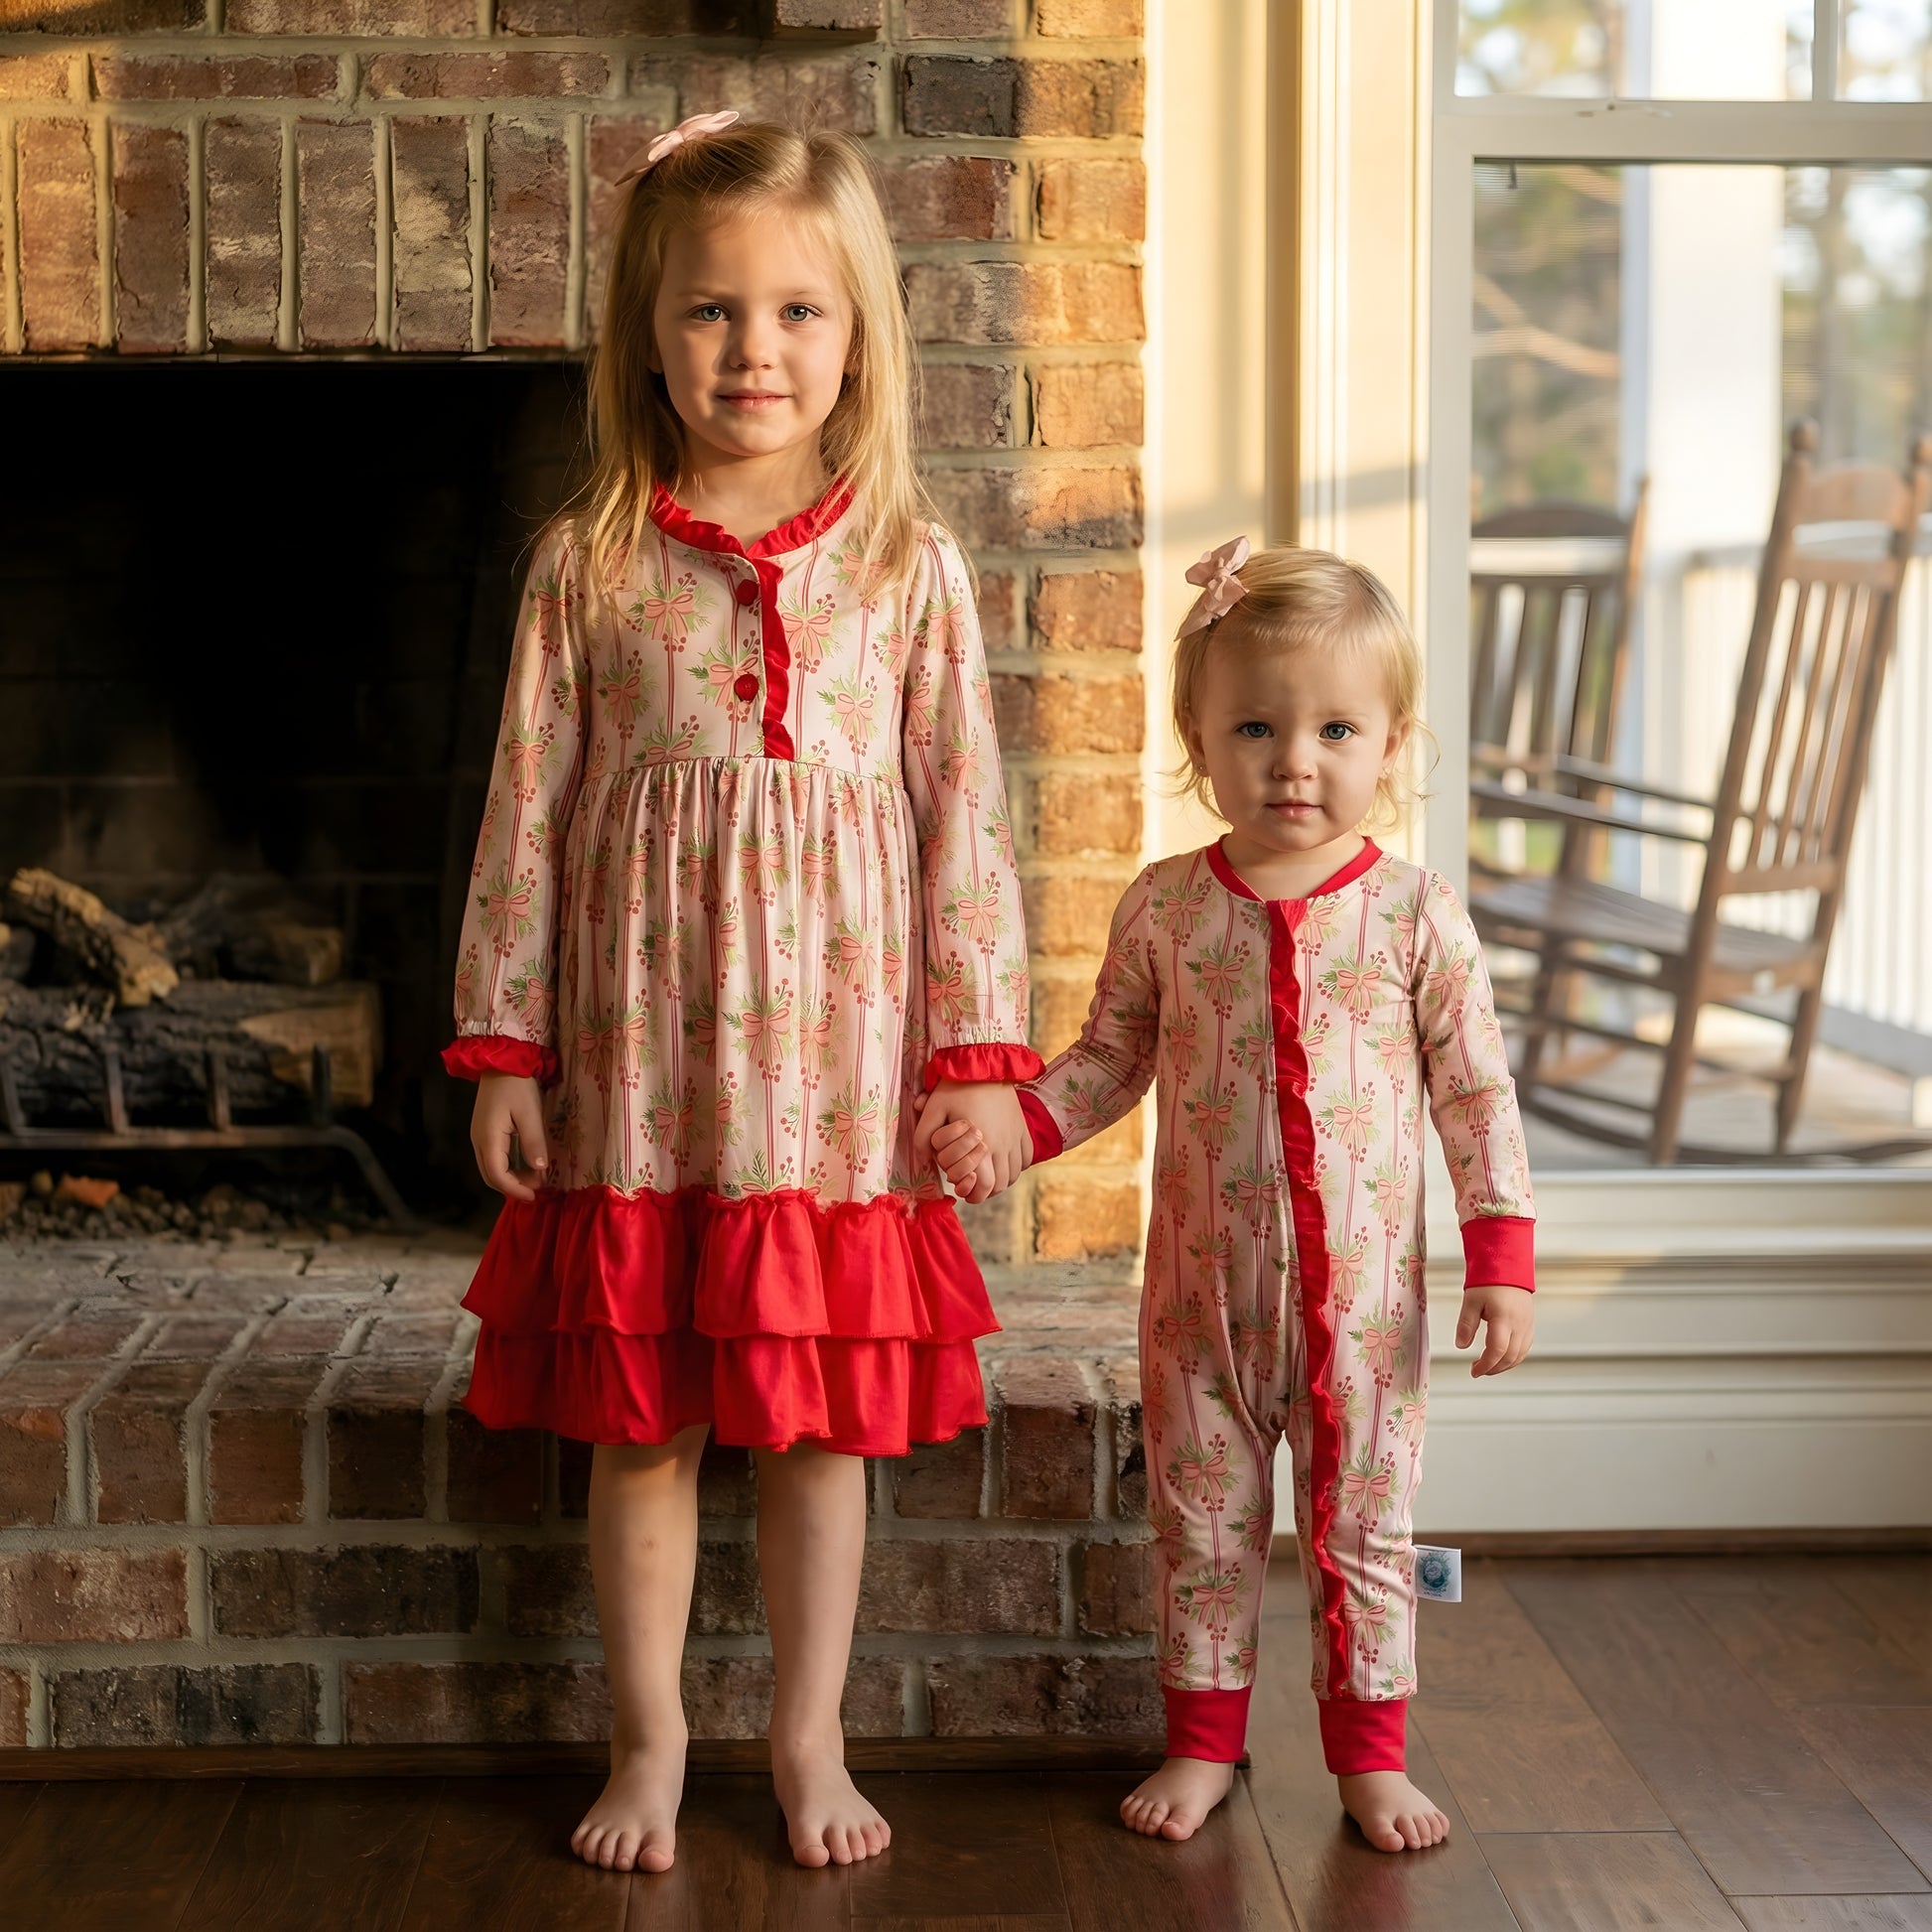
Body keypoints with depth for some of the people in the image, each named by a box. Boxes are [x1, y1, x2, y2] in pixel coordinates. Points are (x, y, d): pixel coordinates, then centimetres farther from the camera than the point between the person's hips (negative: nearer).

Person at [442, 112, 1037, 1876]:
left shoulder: (911, 567, 1)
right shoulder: (590, 565, 0)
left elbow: (963, 815, 1)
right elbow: (530, 810, 3)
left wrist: (978, 1051, -2)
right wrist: (505, 1044, 1)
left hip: (832, 1059, 0)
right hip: (638, 1064, 0)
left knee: (819, 1419, 9)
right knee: (635, 1417, 8)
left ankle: (810, 1741, 26)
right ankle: (650, 1739, 26)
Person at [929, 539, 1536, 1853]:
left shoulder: (1416, 915, -6)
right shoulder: (1166, 909, -2)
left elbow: (1477, 1094, -3)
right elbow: (1109, 1061, 8)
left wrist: (1503, 1258, -7)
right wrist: (1007, 1127, -8)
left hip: (1364, 1294, -1)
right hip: (1203, 1288, 2)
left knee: (1364, 1528, 9)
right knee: (1203, 1523, 12)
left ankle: (1371, 1754, 24)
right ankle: (1204, 1743, 27)